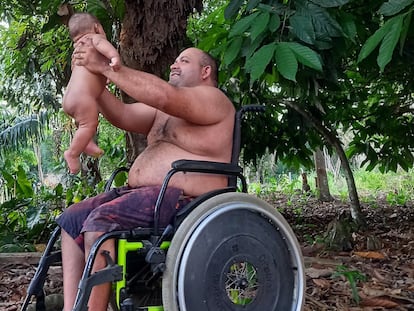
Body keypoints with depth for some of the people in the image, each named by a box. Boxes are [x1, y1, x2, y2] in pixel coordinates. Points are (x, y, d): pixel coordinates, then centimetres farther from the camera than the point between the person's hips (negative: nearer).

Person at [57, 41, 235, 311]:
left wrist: (105, 67, -18)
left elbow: (164, 95, -21)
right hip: (143, 194, 10)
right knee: (72, 218, -2)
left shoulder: (213, 99, -4)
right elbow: (122, 116, 12)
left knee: (100, 222, -29)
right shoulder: (162, 110, 25)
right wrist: (94, 77, 0)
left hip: (183, 199, -10)